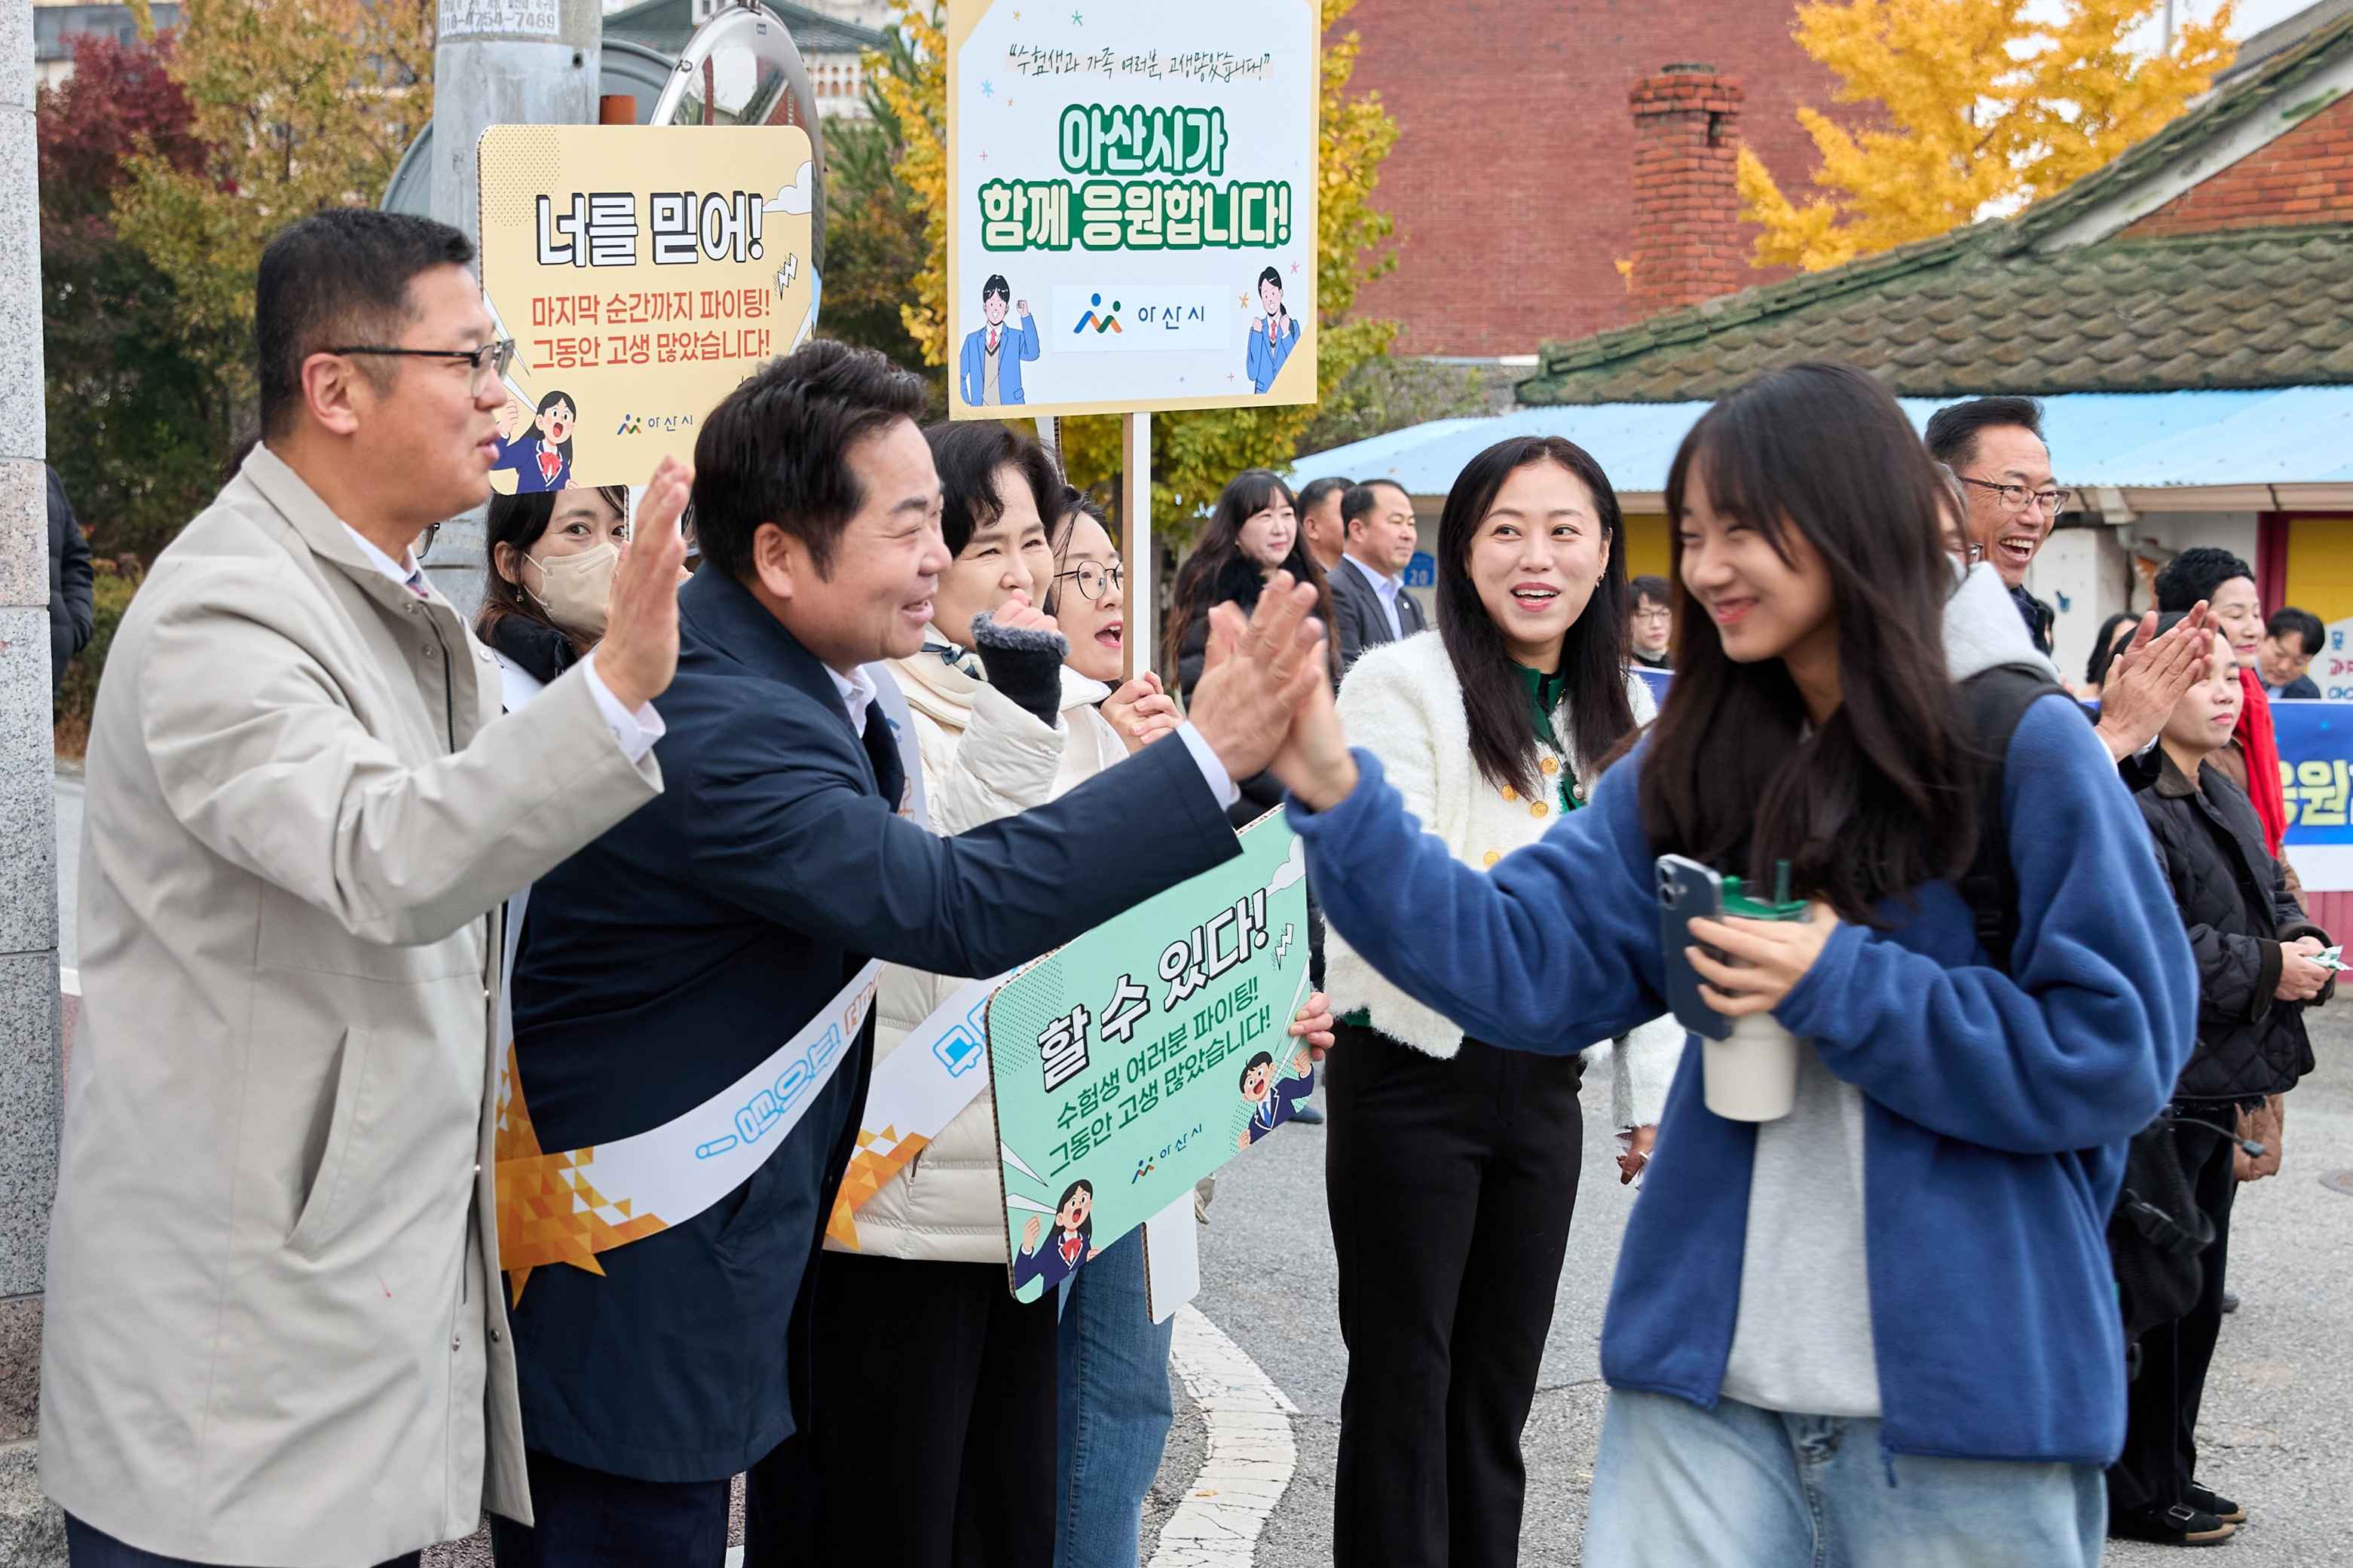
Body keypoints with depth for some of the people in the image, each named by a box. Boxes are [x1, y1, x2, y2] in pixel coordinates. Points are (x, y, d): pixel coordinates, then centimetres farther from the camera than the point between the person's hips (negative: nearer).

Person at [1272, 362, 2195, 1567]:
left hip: (1967, 1387, -4)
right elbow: (1524, 967, -3)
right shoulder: (1695, 761, 5)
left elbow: (2117, 1051, -10)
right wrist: (1339, 800, -14)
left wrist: (1839, 984, -16)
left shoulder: (2026, 752, -8)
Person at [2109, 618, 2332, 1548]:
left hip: (2210, 1087, 10)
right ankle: (2137, 1495, 10)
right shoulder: (2126, 806, -19)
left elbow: (2271, 899, 22)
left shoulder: (2223, 798, 14)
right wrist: (2266, 970, -20)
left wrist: (2304, 949, 1)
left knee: (2194, 1294, 16)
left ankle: (2168, 1476, 27)